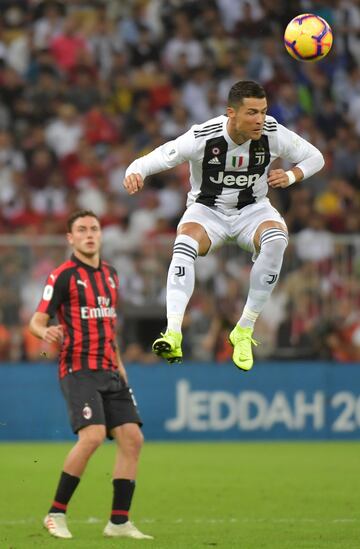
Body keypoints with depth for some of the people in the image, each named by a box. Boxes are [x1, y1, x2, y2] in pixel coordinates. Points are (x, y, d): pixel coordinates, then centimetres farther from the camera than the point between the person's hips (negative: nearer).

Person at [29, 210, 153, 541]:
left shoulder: (110, 274, 16)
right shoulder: (63, 275, -4)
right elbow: (37, 320, -7)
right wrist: (46, 332, -30)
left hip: (109, 372, 7)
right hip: (78, 369, -7)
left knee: (132, 438, -3)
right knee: (92, 436, -23)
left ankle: (119, 521, 4)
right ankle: (56, 513, -10)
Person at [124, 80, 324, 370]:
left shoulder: (273, 134, -15)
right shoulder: (203, 137, -23)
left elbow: (314, 157, 2)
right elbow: (154, 160, -24)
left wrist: (290, 176, -18)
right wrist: (134, 173, -47)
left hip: (253, 208, 2)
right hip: (207, 209, -2)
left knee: (276, 240, -32)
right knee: (185, 243, -35)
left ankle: (245, 330, -20)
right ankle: (173, 335, -46)